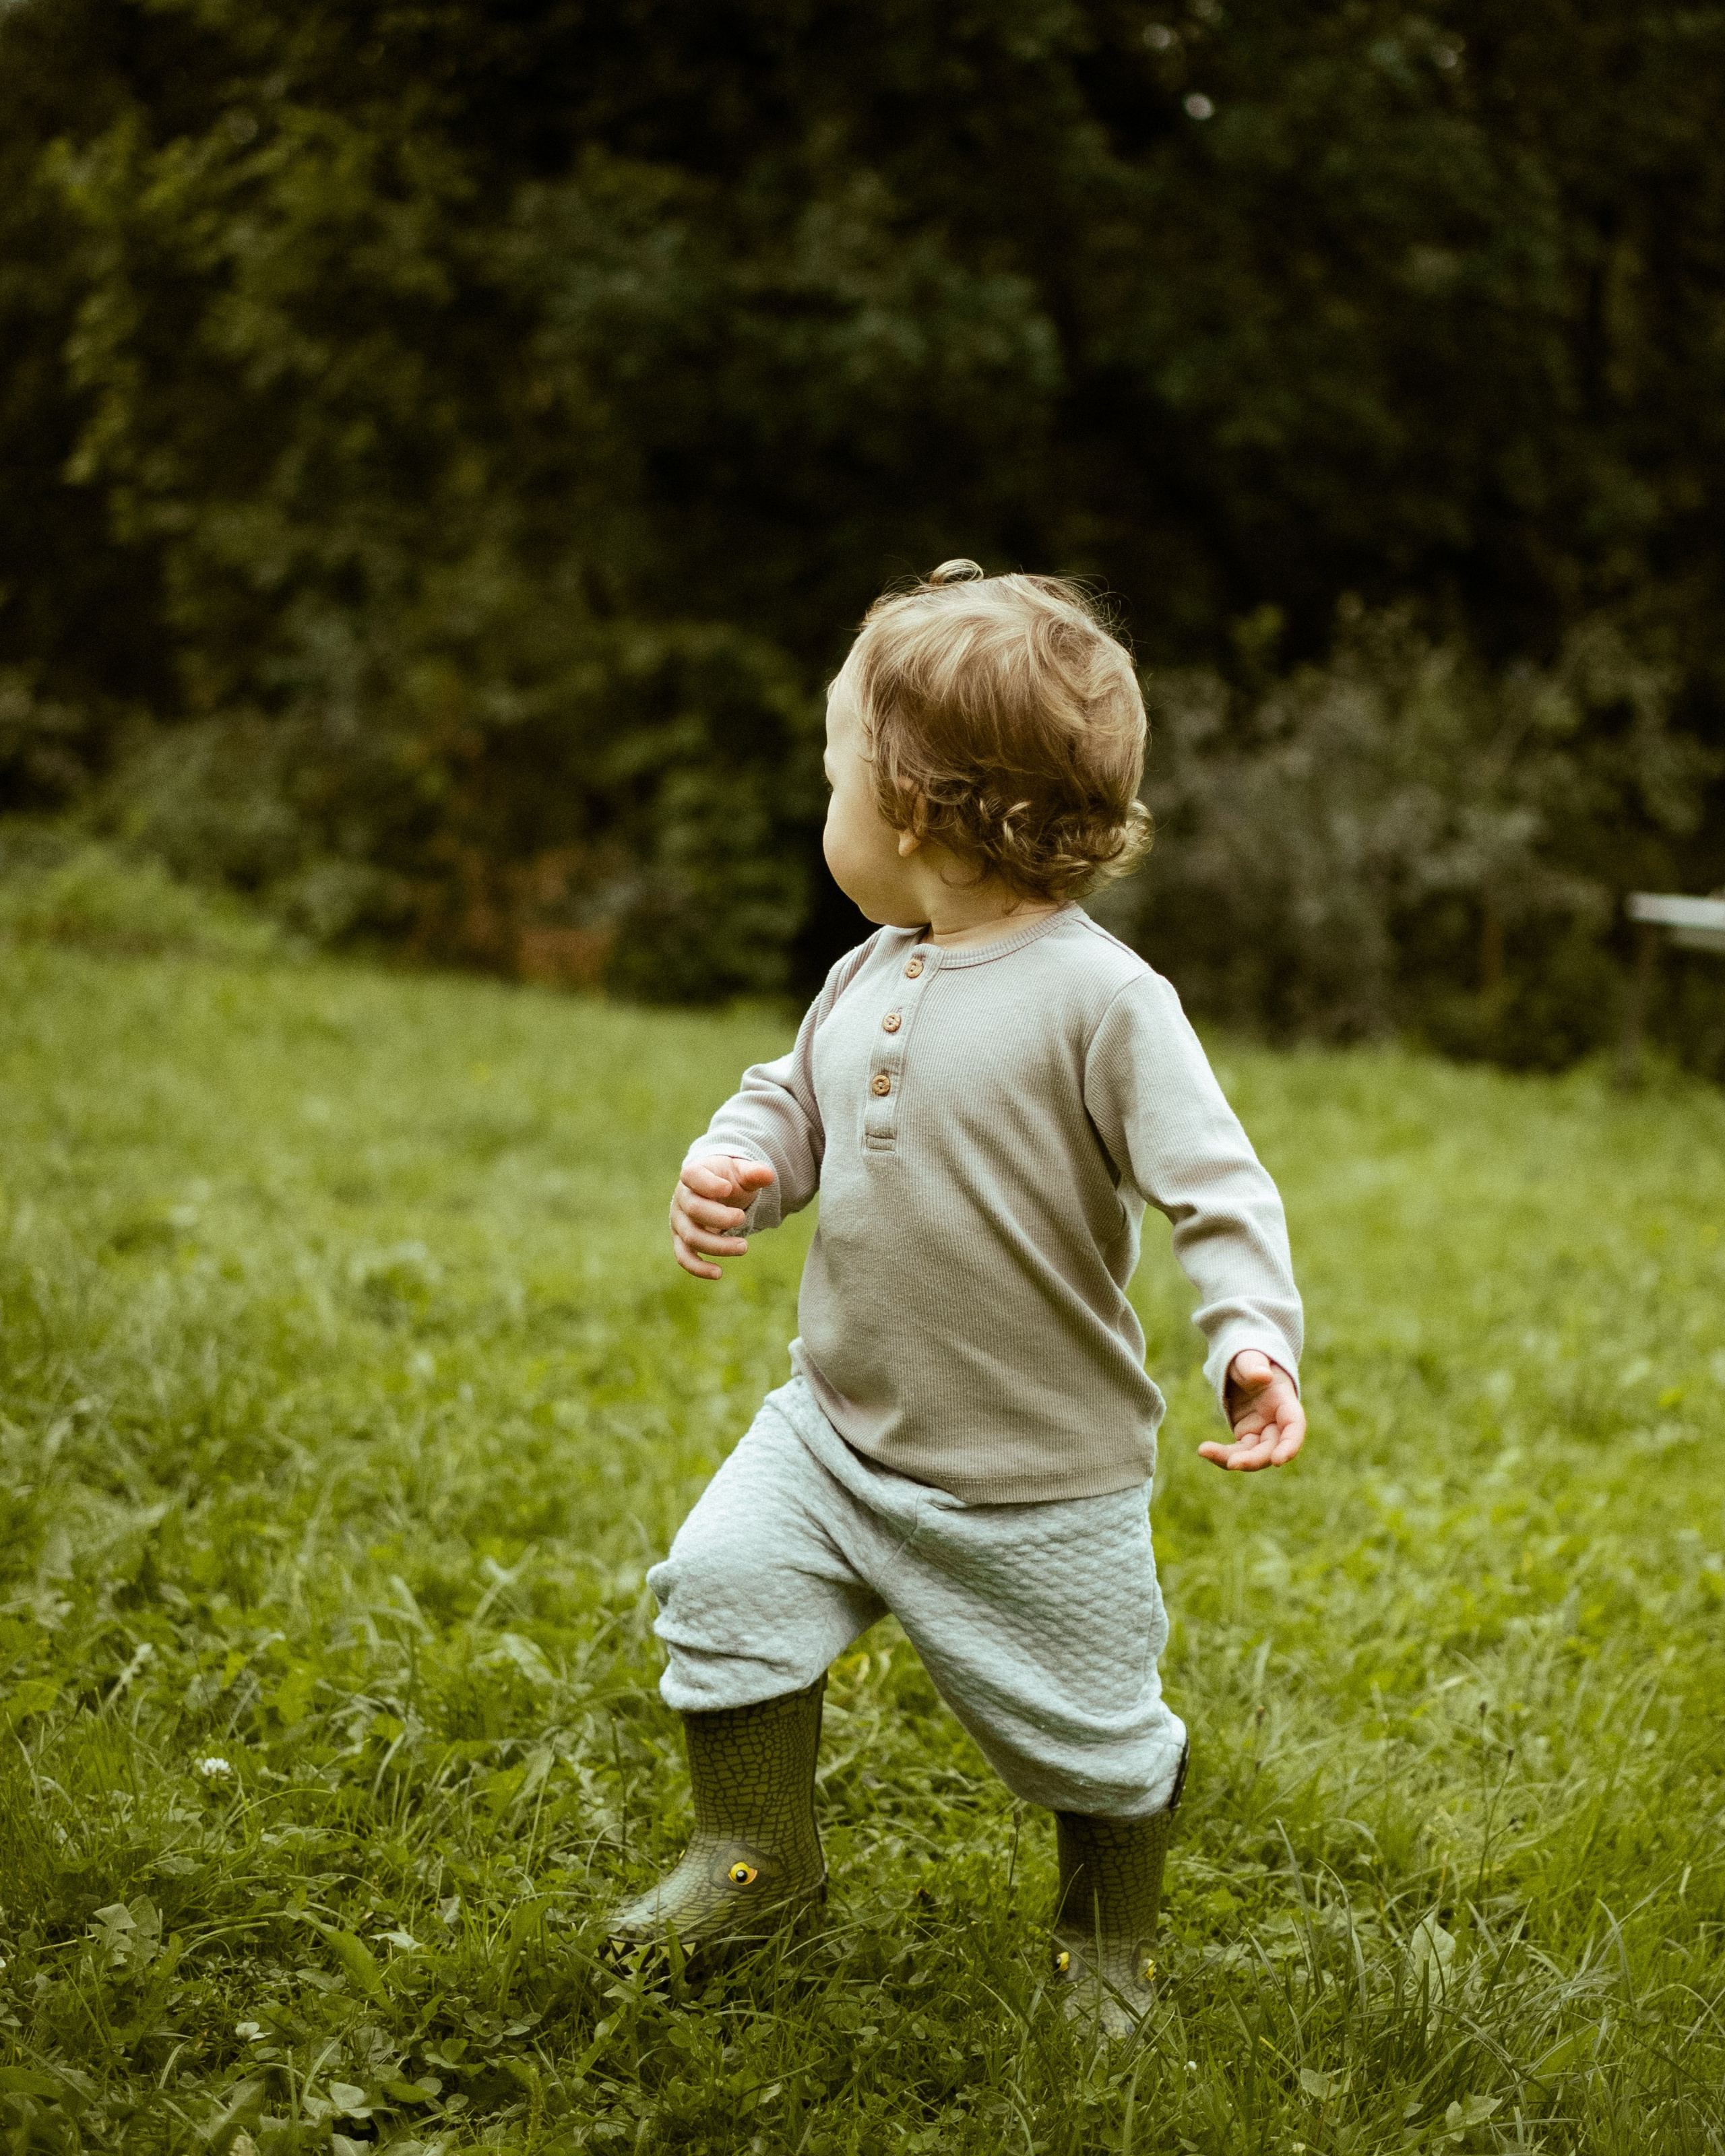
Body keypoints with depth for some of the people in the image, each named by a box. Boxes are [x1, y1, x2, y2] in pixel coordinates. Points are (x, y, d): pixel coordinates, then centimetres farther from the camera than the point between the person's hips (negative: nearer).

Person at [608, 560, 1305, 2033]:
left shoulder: (1100, 999, -20)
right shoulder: (866, 980, 2)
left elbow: (1214, 1185, -21)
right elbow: (795, 1101, 16)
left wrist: (1255, 1340, -35)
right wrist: (735, 1165, -5)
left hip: (1037, 1474, -6)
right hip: (835, 1422, 6)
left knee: (1086, 1730, 8)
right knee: (723, 1582, -7)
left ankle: (1112, 1939, 38)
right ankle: (757, 1859, 16)